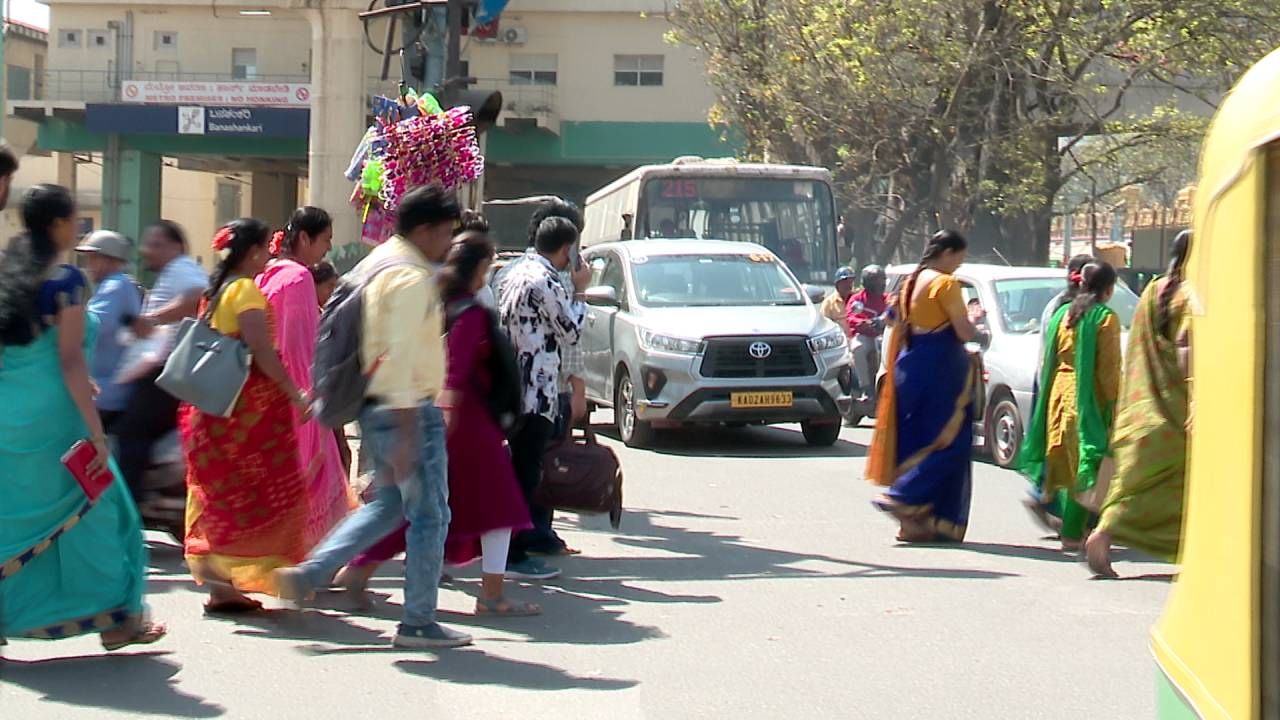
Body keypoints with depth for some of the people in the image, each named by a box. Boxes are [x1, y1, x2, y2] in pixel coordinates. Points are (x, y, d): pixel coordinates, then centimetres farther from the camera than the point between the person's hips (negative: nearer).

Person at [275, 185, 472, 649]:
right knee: (429, 515, 1)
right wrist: (407, 435, -26)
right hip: (408, 411, -10)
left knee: (389, 504, 21)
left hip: (374, 407, 10)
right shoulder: (411, 278, -17)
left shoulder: (378, 263, 14)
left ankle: (309, 572, 13)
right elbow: (402, 358, -24)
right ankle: (418, 623, 7)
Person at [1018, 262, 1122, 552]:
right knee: (1085, 464, -1)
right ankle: (1072, 533, -2)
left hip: (1059, 392, 6)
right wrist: (1113, 403, -7)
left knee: (1062, 457, 17)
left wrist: (1047, 395, 20)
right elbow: (1109, 368, -11)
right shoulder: (1105, 318, -8)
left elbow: (1048, 361, 13)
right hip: (1088, 398, -6)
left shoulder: (1063, 314, 10)